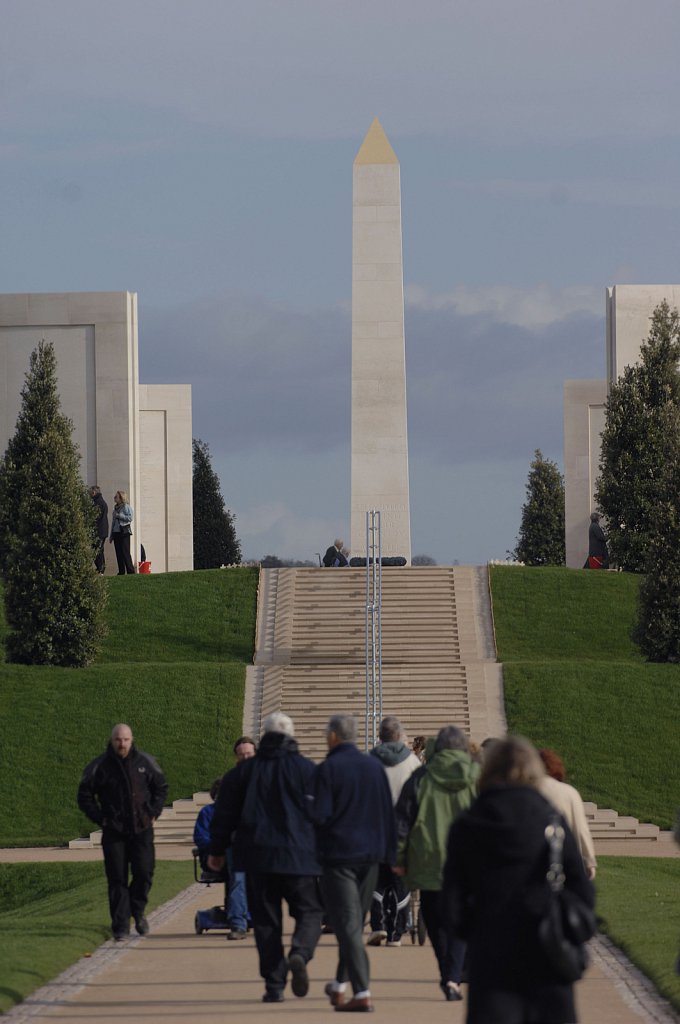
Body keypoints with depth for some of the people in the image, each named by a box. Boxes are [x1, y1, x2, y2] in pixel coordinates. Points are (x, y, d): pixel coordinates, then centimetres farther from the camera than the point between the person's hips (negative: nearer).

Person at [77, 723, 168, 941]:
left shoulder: (145, 762, 4)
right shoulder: (99, 766, -2)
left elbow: (161, 788, 17)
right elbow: (85, 796, 5)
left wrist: (153, 813, 6)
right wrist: (100, 819, -3)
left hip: (142, 828, 1)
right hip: (114, 832, -1)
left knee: (144, 872, -8)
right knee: (117, 879, -2)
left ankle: (138, 911, 17)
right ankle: (120, 925, 3)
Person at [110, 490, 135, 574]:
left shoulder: (126, 507, -5)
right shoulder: (116, 508, 17)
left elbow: (130, 517, -17)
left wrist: (120, 516, -15)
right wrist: (111, 535, 17)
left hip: (124, 532, -7)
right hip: (116, 532, 7)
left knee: (125, 552, -9)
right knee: (118, 553, 5)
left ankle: (130, 570, -6)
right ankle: (121, 571, 8)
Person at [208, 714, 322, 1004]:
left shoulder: (244, 771, 7)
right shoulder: (307, 770, 1)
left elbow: (225, 813, 10)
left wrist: (217, 850, 20)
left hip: (258, 858, 2)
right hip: (299, 857, -2)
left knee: (266, 920, 6)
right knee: (309, 912, 7)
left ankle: (274, 984, 0)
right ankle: (299, 953, -23)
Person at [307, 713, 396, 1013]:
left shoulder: (327, 769, -11)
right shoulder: (374, 766, 6)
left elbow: (319, 815, -16)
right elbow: (388, 813, 9)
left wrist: (307, 803, 4)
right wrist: (389, 853, 16)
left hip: (338, 856, -6)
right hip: (370, 855, 6)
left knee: (347, 924, -6)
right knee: (354, 923, 18)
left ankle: (362, 993, -14)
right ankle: (340, 985, 30)